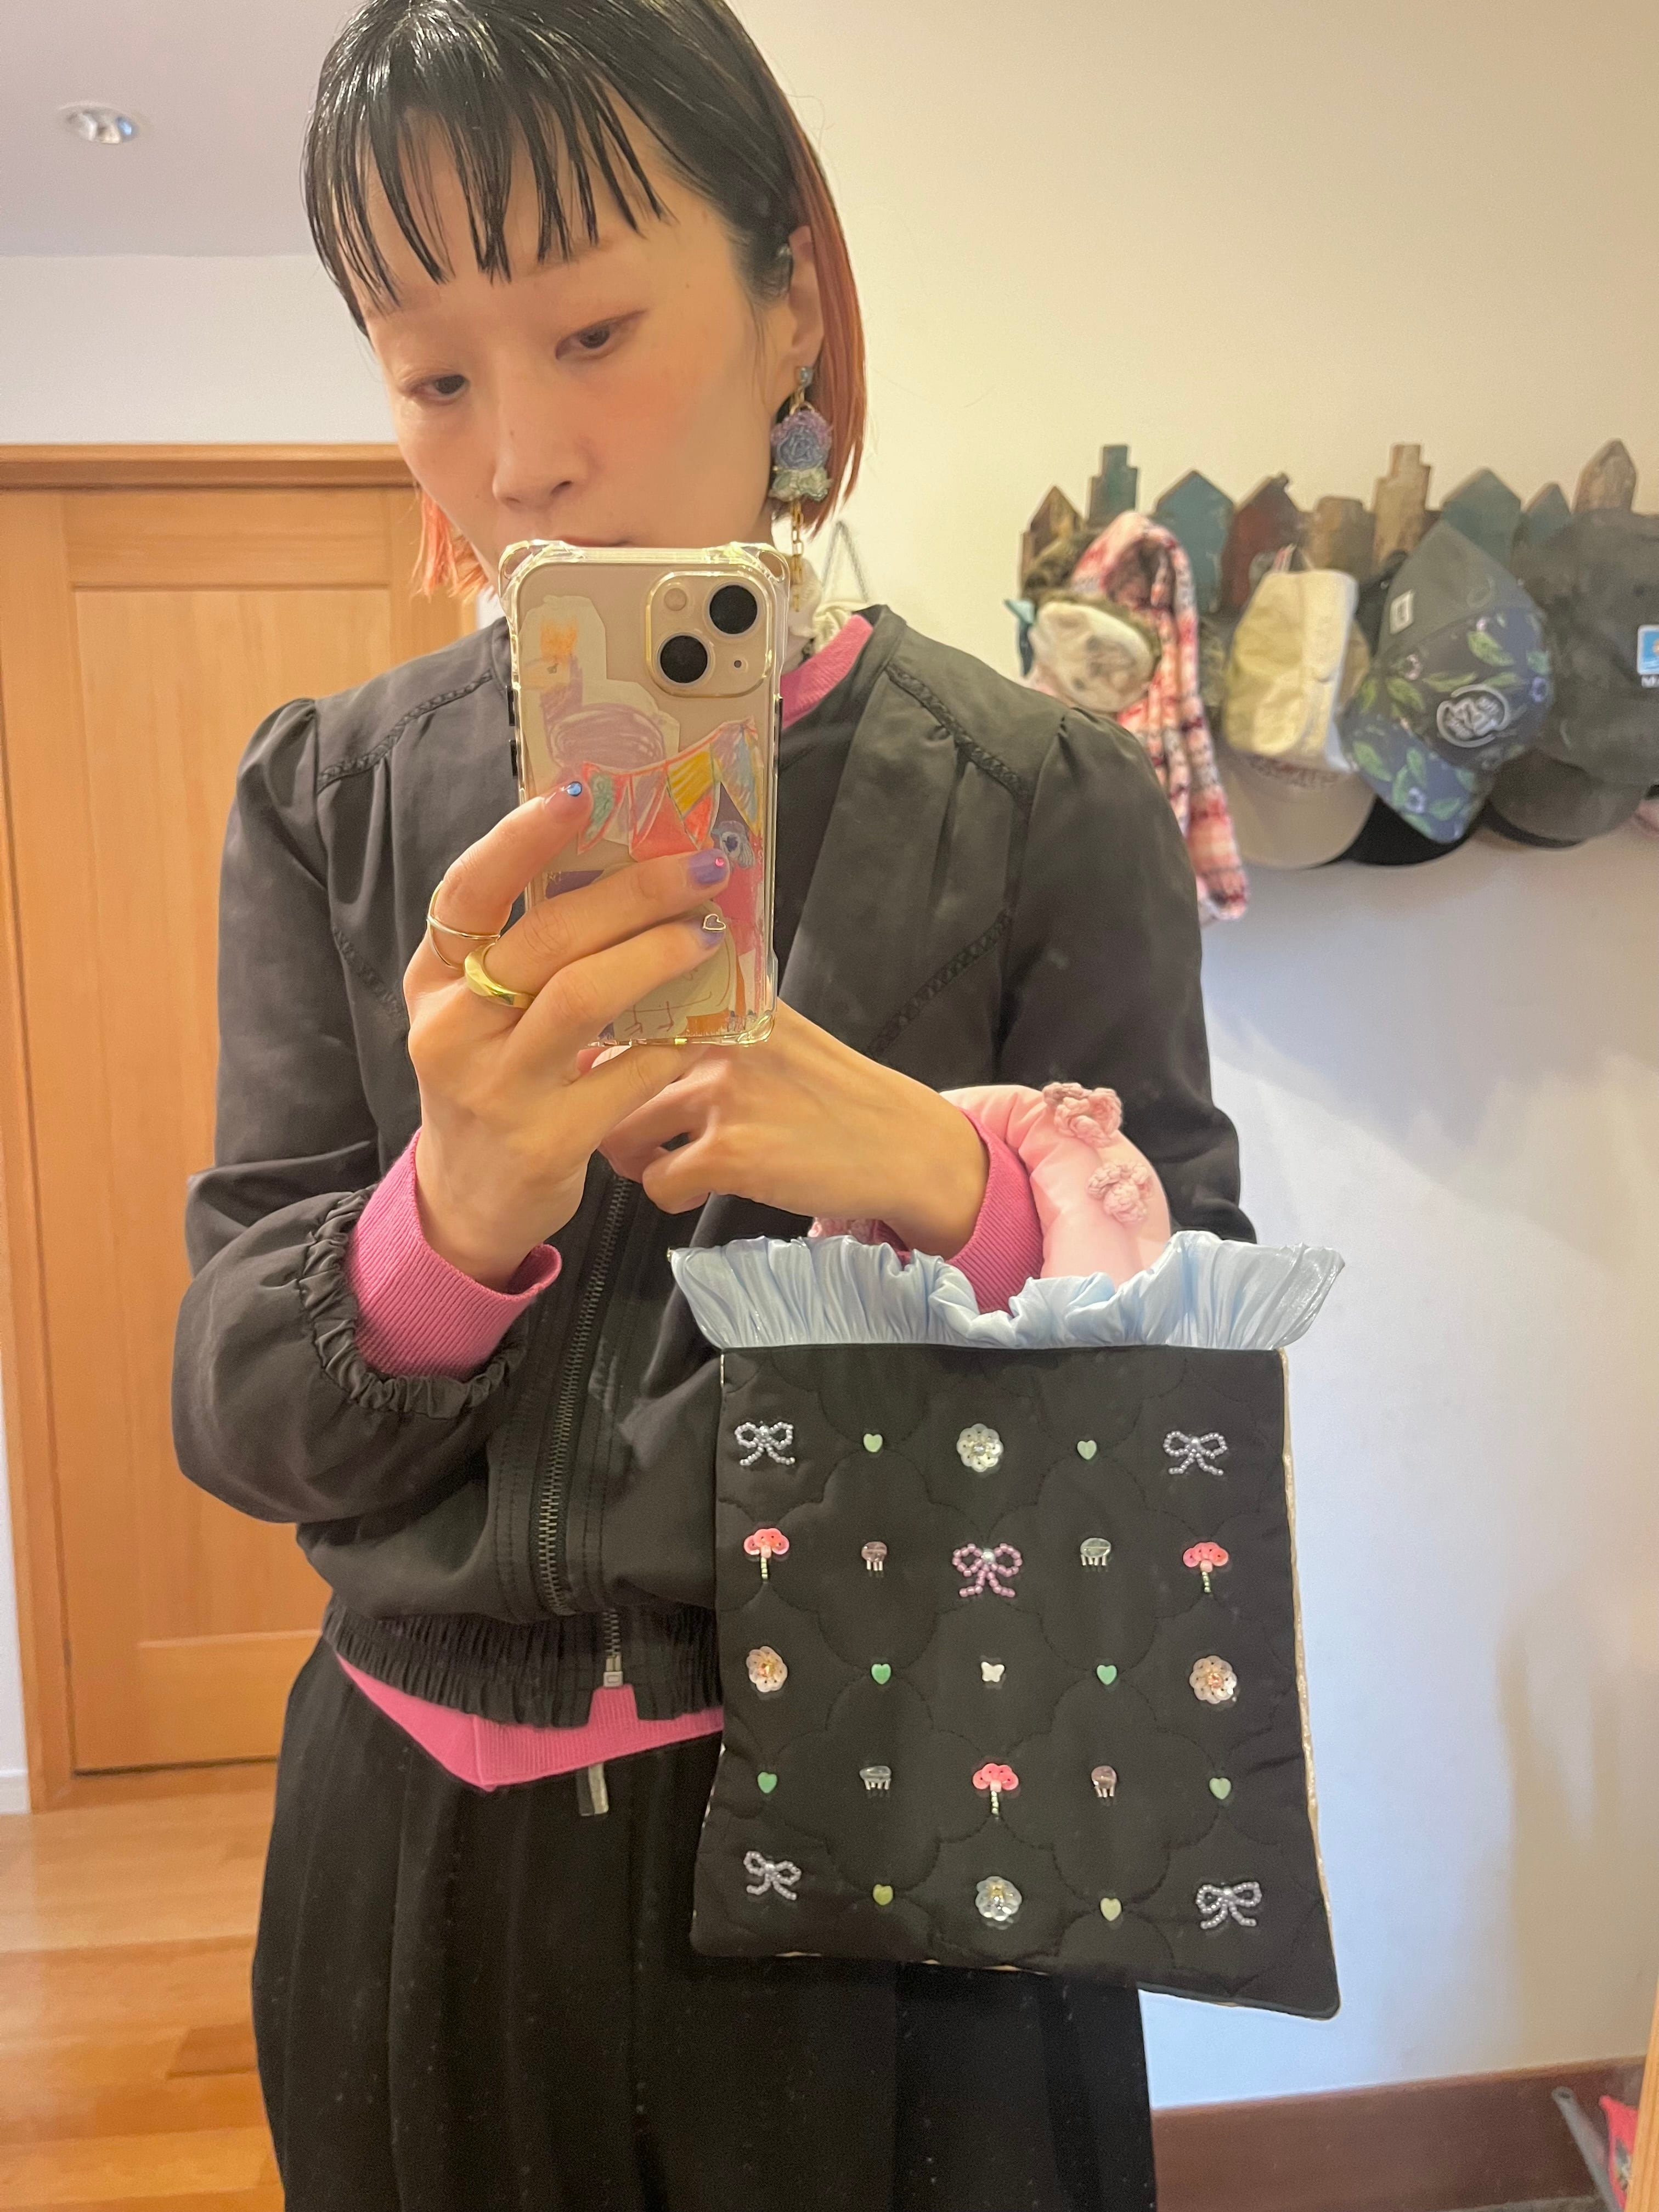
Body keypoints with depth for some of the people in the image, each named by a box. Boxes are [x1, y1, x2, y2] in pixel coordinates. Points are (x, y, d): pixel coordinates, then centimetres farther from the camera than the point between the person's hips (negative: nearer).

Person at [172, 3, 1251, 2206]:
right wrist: (450, 1216, -27)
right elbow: (242, 1422, -6)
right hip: (428, 1864, 3)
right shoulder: (330, 797, -3)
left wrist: (951, 1179, -25)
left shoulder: (1048, 800, -9)